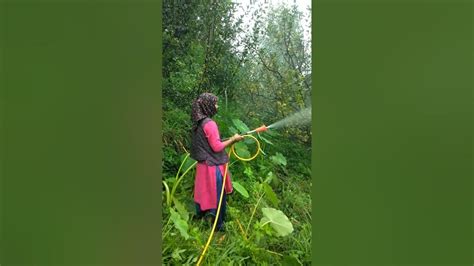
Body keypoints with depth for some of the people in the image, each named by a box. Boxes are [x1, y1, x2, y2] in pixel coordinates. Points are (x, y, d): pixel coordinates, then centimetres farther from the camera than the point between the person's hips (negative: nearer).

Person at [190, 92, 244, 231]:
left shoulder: (198, 123, 6)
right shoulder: (209, 124, -22)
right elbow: (217, 147, -20)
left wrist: (228, 140, 15)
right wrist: (233, 139, -10)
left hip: (203, 164, 8)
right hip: (213, 166, -8)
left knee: (204, 191, 23)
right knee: (218, 195, 6)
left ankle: (201, 213, 40)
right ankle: (218, 224, 20)